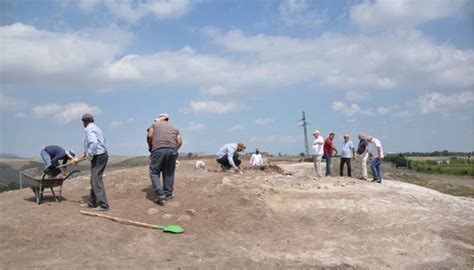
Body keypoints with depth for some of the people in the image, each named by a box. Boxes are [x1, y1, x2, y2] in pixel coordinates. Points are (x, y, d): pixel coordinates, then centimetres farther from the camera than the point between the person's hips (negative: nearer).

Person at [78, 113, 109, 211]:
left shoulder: (89, 129, -12)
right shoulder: (94, 128, 19)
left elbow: (93, 143, -30)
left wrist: (89, 155, -19)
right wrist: (84, 154, 28)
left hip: (98, 157, -10)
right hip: (101, 155, 10)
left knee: (97, 180, -9)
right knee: (94, 180, 17)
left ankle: (103, 205, -9)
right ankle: (92, 202, 25)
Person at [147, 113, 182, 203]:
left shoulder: (154, 124, 18)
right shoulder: (175, 128, 26)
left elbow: (149, 136, 4)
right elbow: (179, 142, 14)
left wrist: (150, 147, 18)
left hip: (158, 149, -3)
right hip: (172, 151, 3)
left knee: (154, 172, 3)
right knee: (169, 173, 12)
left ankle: (159, 193, -11)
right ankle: (168, 194, 13)